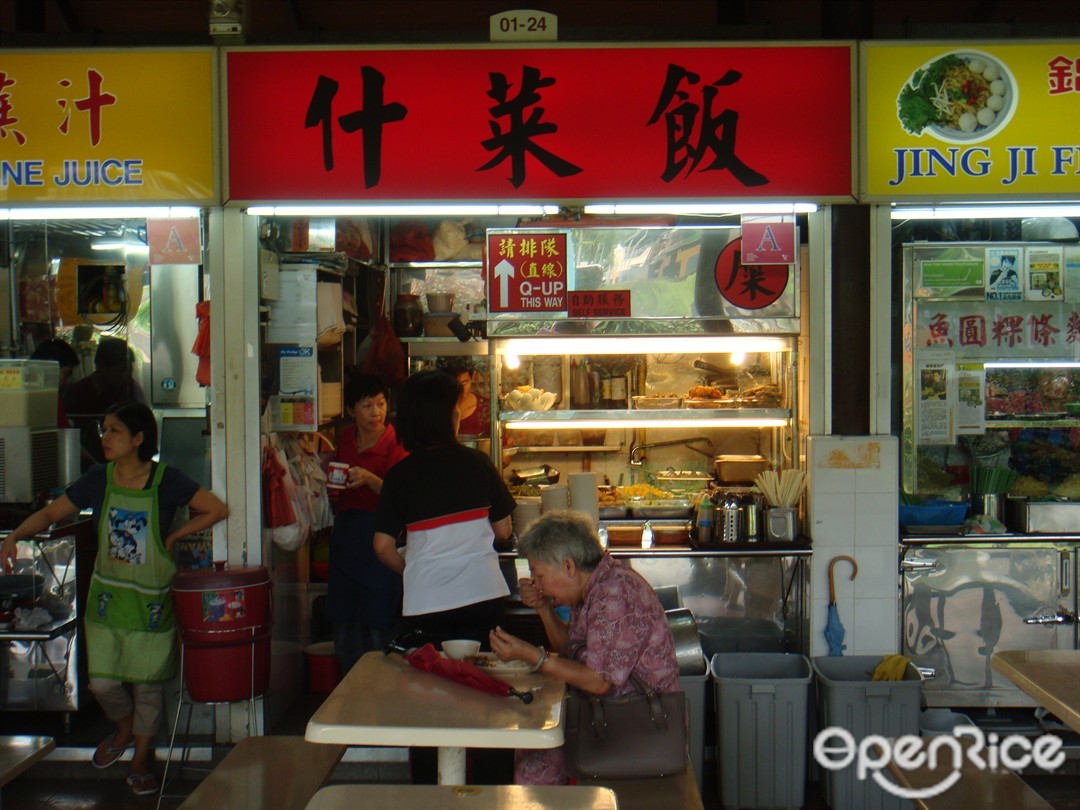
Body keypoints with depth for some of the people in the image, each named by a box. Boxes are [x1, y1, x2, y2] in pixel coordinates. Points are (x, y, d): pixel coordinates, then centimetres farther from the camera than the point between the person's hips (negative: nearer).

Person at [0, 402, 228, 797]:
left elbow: (217, 510, -7)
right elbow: (49, 513, 3)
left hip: (152, 599, -2)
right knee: (102, 681, 2)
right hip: (108, 596, 2)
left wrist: (173, 536, -9)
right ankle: (124, 730, 35)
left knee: (148, 682, 8)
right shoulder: (98, 480, -3)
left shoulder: (166, 479, -12)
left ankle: (141, 757, 30)